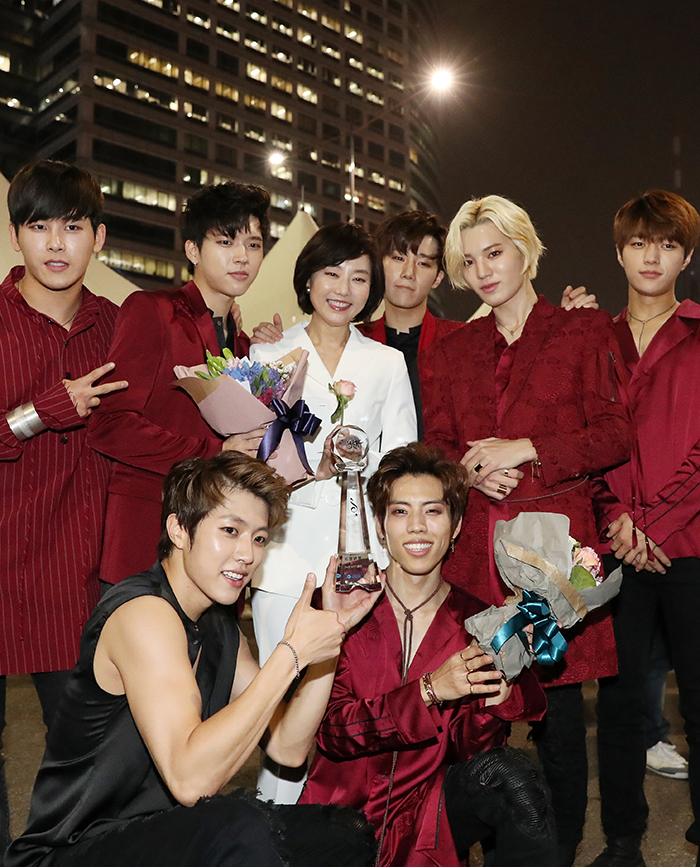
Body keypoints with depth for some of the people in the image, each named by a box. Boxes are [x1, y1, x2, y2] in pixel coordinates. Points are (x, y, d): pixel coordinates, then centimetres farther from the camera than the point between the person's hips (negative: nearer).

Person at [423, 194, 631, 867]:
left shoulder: (583, 332, 7)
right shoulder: (455, 349, 17)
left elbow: (613, 435, 0)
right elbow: (434, 444, 14)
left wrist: (527, 449, -11)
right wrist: (471, 469, -7)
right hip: (473, 546, 3)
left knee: (556, 699, 1)